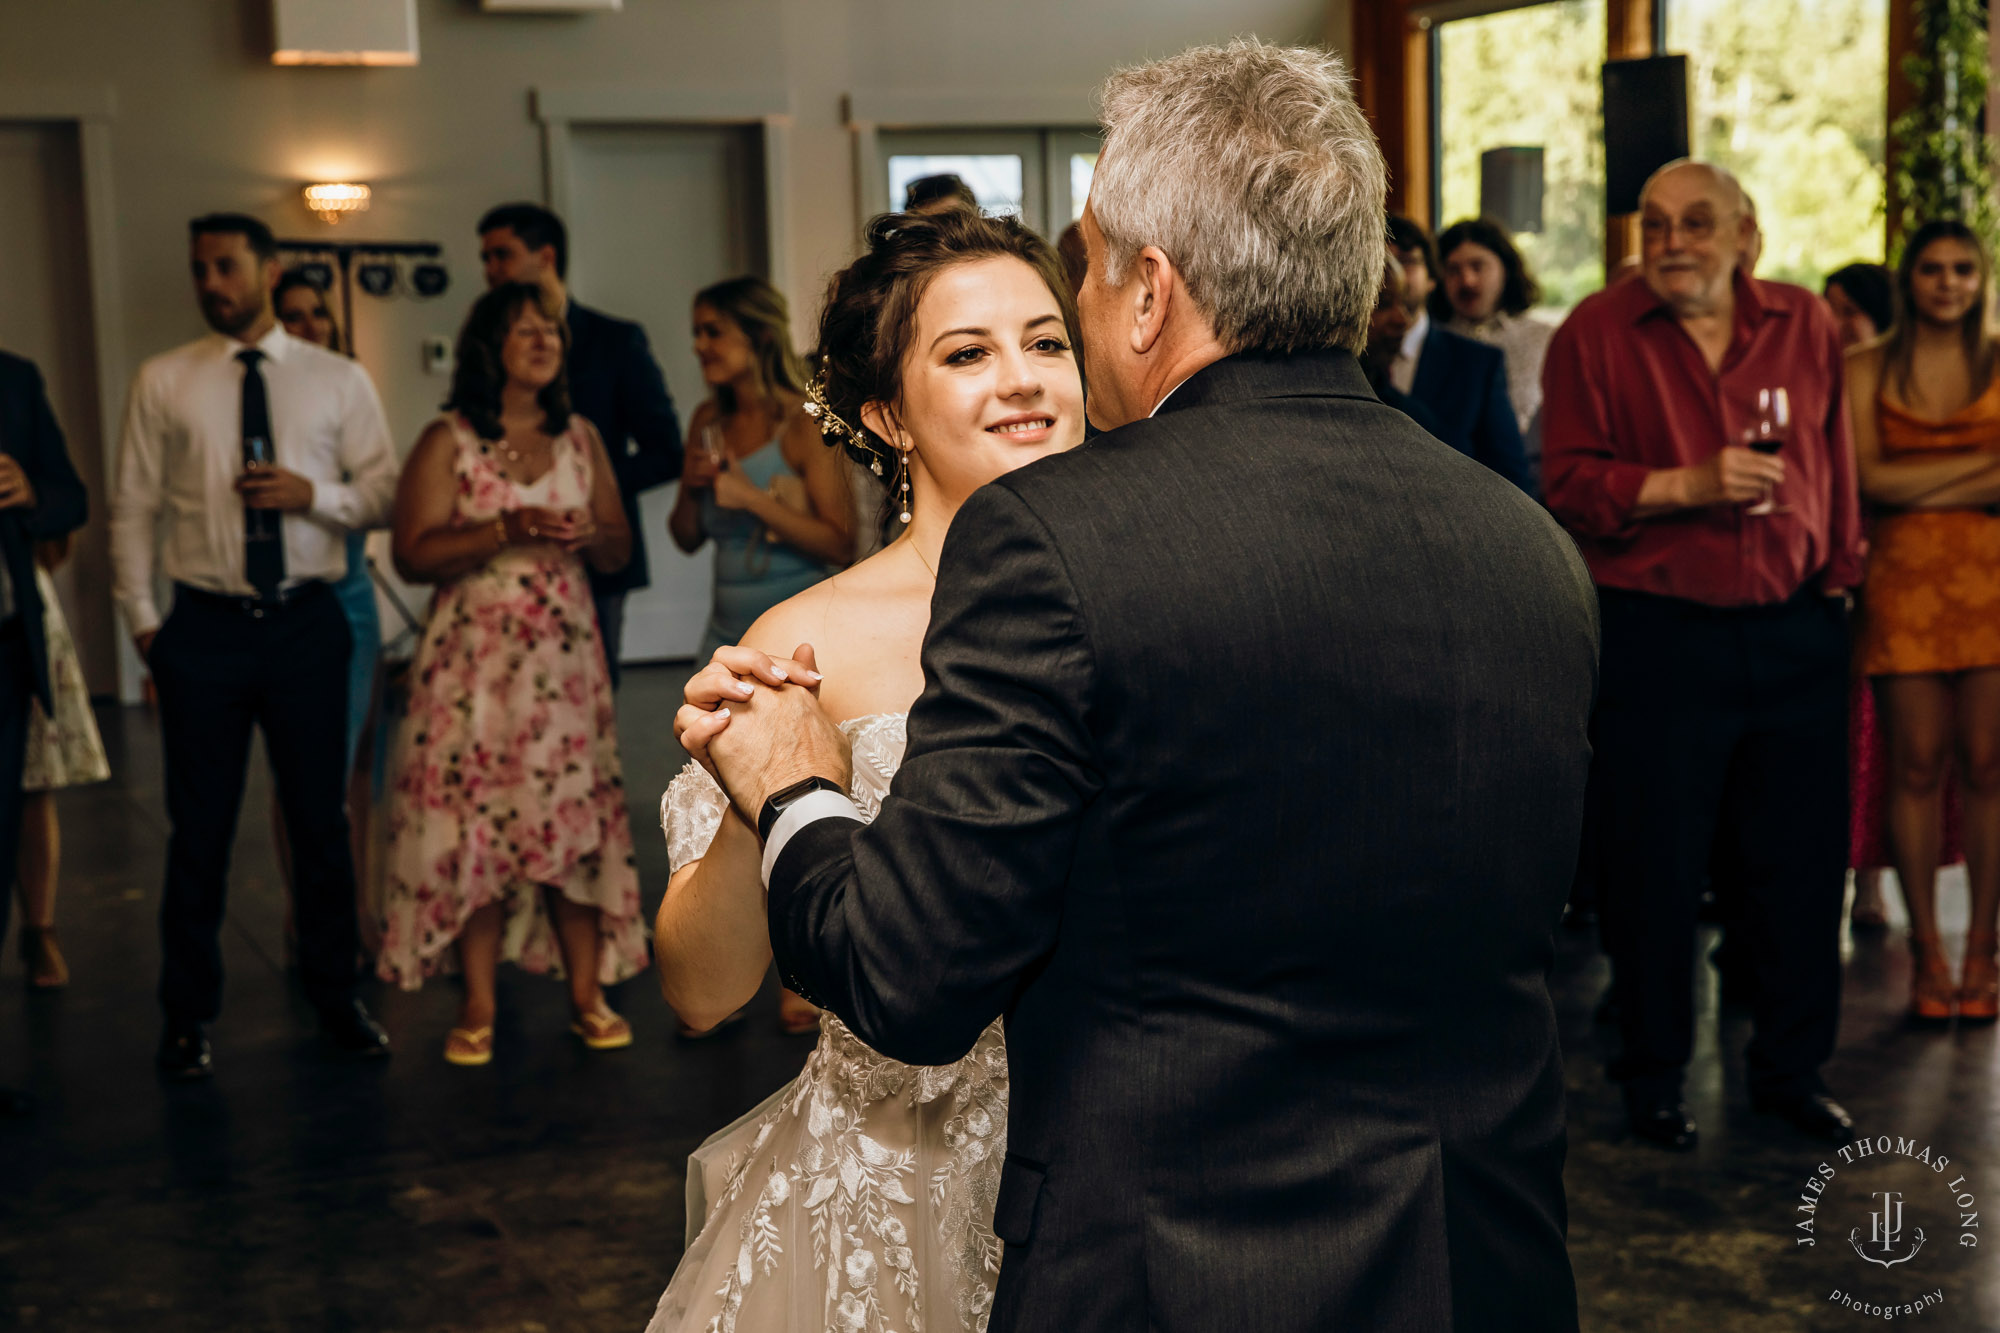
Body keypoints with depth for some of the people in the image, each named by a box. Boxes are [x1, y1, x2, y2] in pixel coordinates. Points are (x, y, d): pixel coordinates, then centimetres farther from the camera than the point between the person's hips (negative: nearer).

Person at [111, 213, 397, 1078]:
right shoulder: (163, 382, 4)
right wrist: (140, 618, 1)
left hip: (307, 624, 1)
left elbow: (386, 491, 4)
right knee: (200, 828, 6)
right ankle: (188, 1016, 20)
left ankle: (335, 996, 24)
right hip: (204, 627, 0)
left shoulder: (339, 381, 5)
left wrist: (317, 494, -14)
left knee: (322, 818, 9)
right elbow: (132, 507, 5)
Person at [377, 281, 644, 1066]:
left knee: (574, 818, 0)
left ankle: (587, 995, 9)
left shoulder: (581, 439, 12)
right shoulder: (447, 443, 0)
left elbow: (620, 549, 15)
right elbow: (412, 555, -7)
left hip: (566, 657, 3)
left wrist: (588, 536, -8)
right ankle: (478, 1008, 6)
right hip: (476, 658, -3)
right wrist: (506, 532, -17)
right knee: (474, 823, -3)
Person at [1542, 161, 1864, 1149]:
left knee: (1803, 862, 8)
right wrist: (1689, 486, -18)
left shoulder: (1807, 326, 9)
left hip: (1795, 632, 4)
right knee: (1653, 870, 2)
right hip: (1656, 634, -3)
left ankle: (1791, 1069, 25)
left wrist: (1838, 577, 12)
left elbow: (1834, 467, 17)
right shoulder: (1596, 333, -2)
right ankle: (1652, 1078, 19)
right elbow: (1569, 485, -7)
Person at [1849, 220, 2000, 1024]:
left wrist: (1918, 491, -8)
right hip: (1904, 584, 0)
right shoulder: (1867, 369, 9)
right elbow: (1868, 478, -3)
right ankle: (1926, 953, 7)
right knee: (1916, 768, 0)